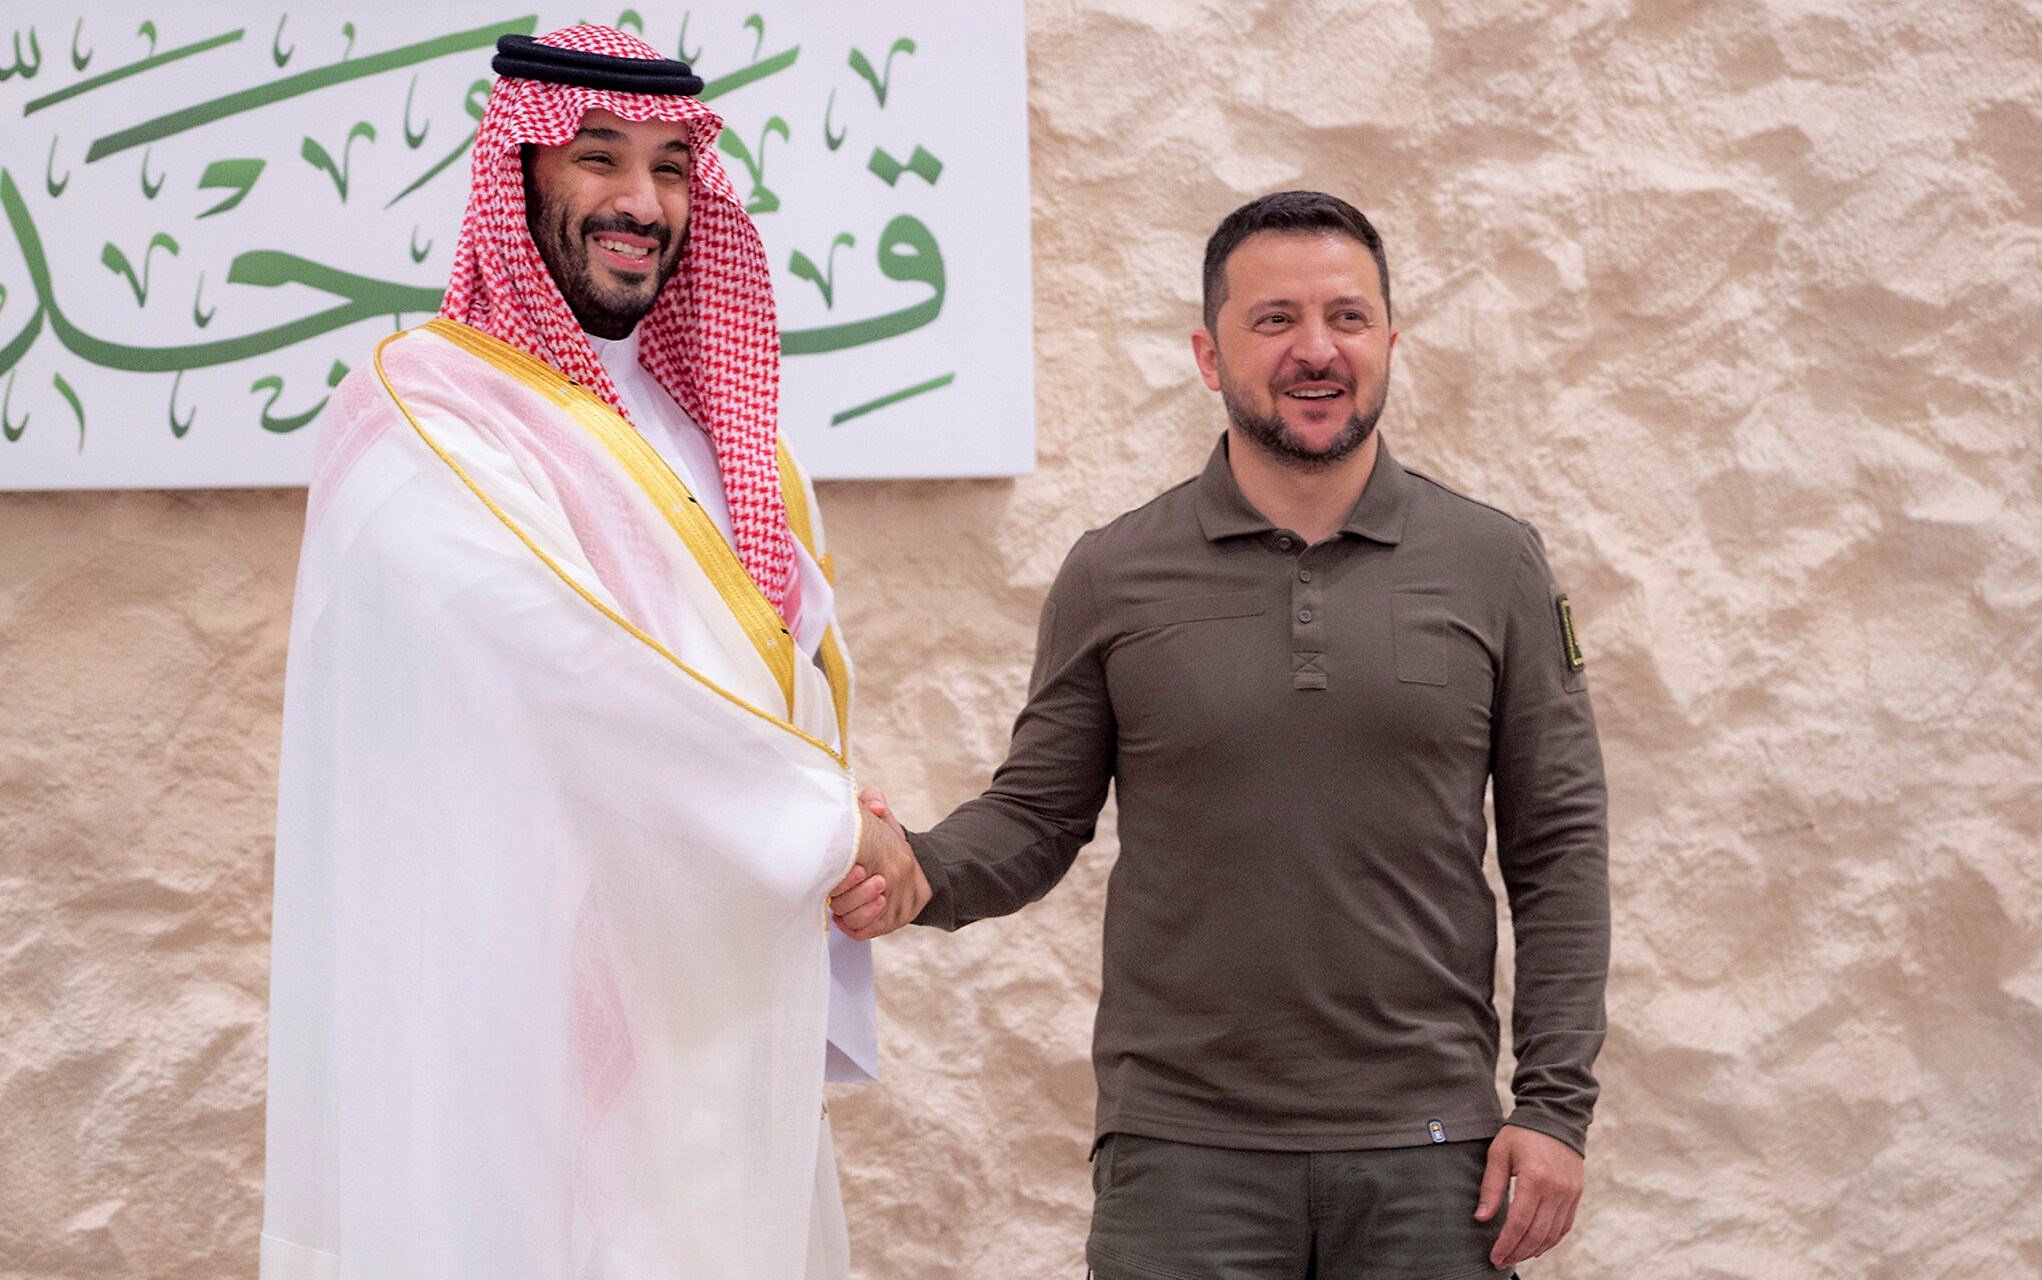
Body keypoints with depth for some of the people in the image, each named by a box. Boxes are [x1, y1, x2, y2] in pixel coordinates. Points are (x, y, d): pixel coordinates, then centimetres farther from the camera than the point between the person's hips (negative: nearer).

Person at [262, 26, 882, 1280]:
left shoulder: (719, 425, 15)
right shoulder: (425, 416, -10)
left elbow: (808, 674, 13)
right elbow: (579, 681, -19)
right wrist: (828, 829, -9)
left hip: (737, 1025, 7)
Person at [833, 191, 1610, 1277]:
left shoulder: (1493, 565, 5)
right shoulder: (1113, 576, 3)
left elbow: (1559, 844, 5)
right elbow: (1036, 816, 7)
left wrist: (1555, 1105, -1)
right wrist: (921, 876, -15)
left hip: (1428, 1151, 1)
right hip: (1183, 1153, 0)